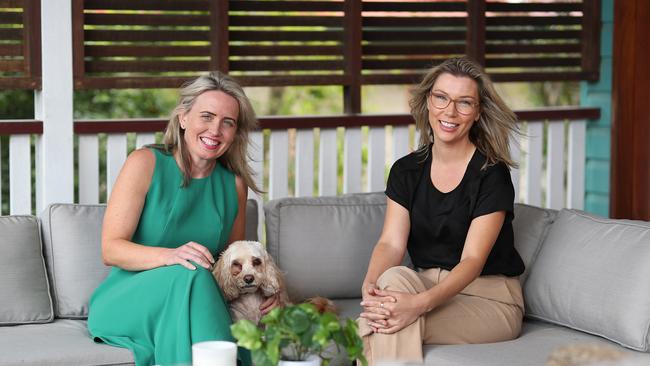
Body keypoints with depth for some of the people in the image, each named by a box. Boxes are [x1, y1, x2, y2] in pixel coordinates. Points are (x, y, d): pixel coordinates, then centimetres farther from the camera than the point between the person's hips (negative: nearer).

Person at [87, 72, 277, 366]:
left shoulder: (234, 183, 9)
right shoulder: (145, 163, -4)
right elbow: (110, 249, -11)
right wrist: (170, 256, -29)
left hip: (196, 305, 2)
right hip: (126, 301, -2)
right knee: (189, 275, -36)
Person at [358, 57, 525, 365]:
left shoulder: (492, 175, -10)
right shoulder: (406, 170, 5)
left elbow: (472, 260, -19)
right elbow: (391, 242, -5)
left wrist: (420, 304, -36)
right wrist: (370, 285, -29)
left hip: (489, 299, -4)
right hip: (427, 284, 4)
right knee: (395, 277, -31)